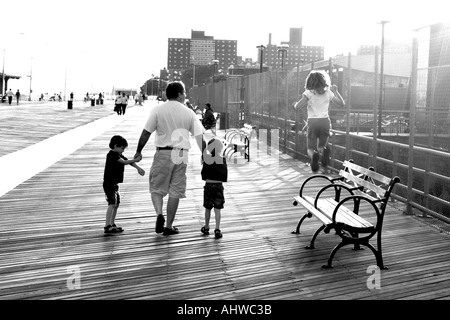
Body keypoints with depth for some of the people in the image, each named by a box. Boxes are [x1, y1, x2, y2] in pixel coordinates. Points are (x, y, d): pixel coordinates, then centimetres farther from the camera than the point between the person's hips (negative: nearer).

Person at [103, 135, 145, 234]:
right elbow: (124, 162, -25)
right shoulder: (112, 155, -14)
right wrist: (135, 160, -27)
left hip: (114, 184, 10)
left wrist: (138, 168, 2)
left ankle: (112, 225, 23)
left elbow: (129, 162, 13)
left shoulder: (118, 155, 15)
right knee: (112, 204, -16)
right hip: (109, 184, -10)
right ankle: (107, 226, -18)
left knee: (116, 204, 14)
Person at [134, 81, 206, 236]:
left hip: (163, 152, -1)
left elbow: (146, 133, -2)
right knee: (175, 191, 9)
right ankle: (169, 226, 14)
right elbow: (199, 136, 3)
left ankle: (159, 214, -12)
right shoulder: (188, 113, 3)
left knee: (156, 188, 13)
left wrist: (139, 151, 9)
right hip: (181, 155, 1)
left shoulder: (158, 110, -1)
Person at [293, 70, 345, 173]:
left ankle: (314, 156, -31)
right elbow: (342, 103, 15)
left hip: (312, 122, -2)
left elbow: (296, 106, -13)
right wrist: (336, 91, 24)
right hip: (325, 121, 2)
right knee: (321, 147, 17)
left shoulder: (308, 93, -5)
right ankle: (324, 151, -24)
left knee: (311, 149, 9)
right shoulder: (328, 93, 4)